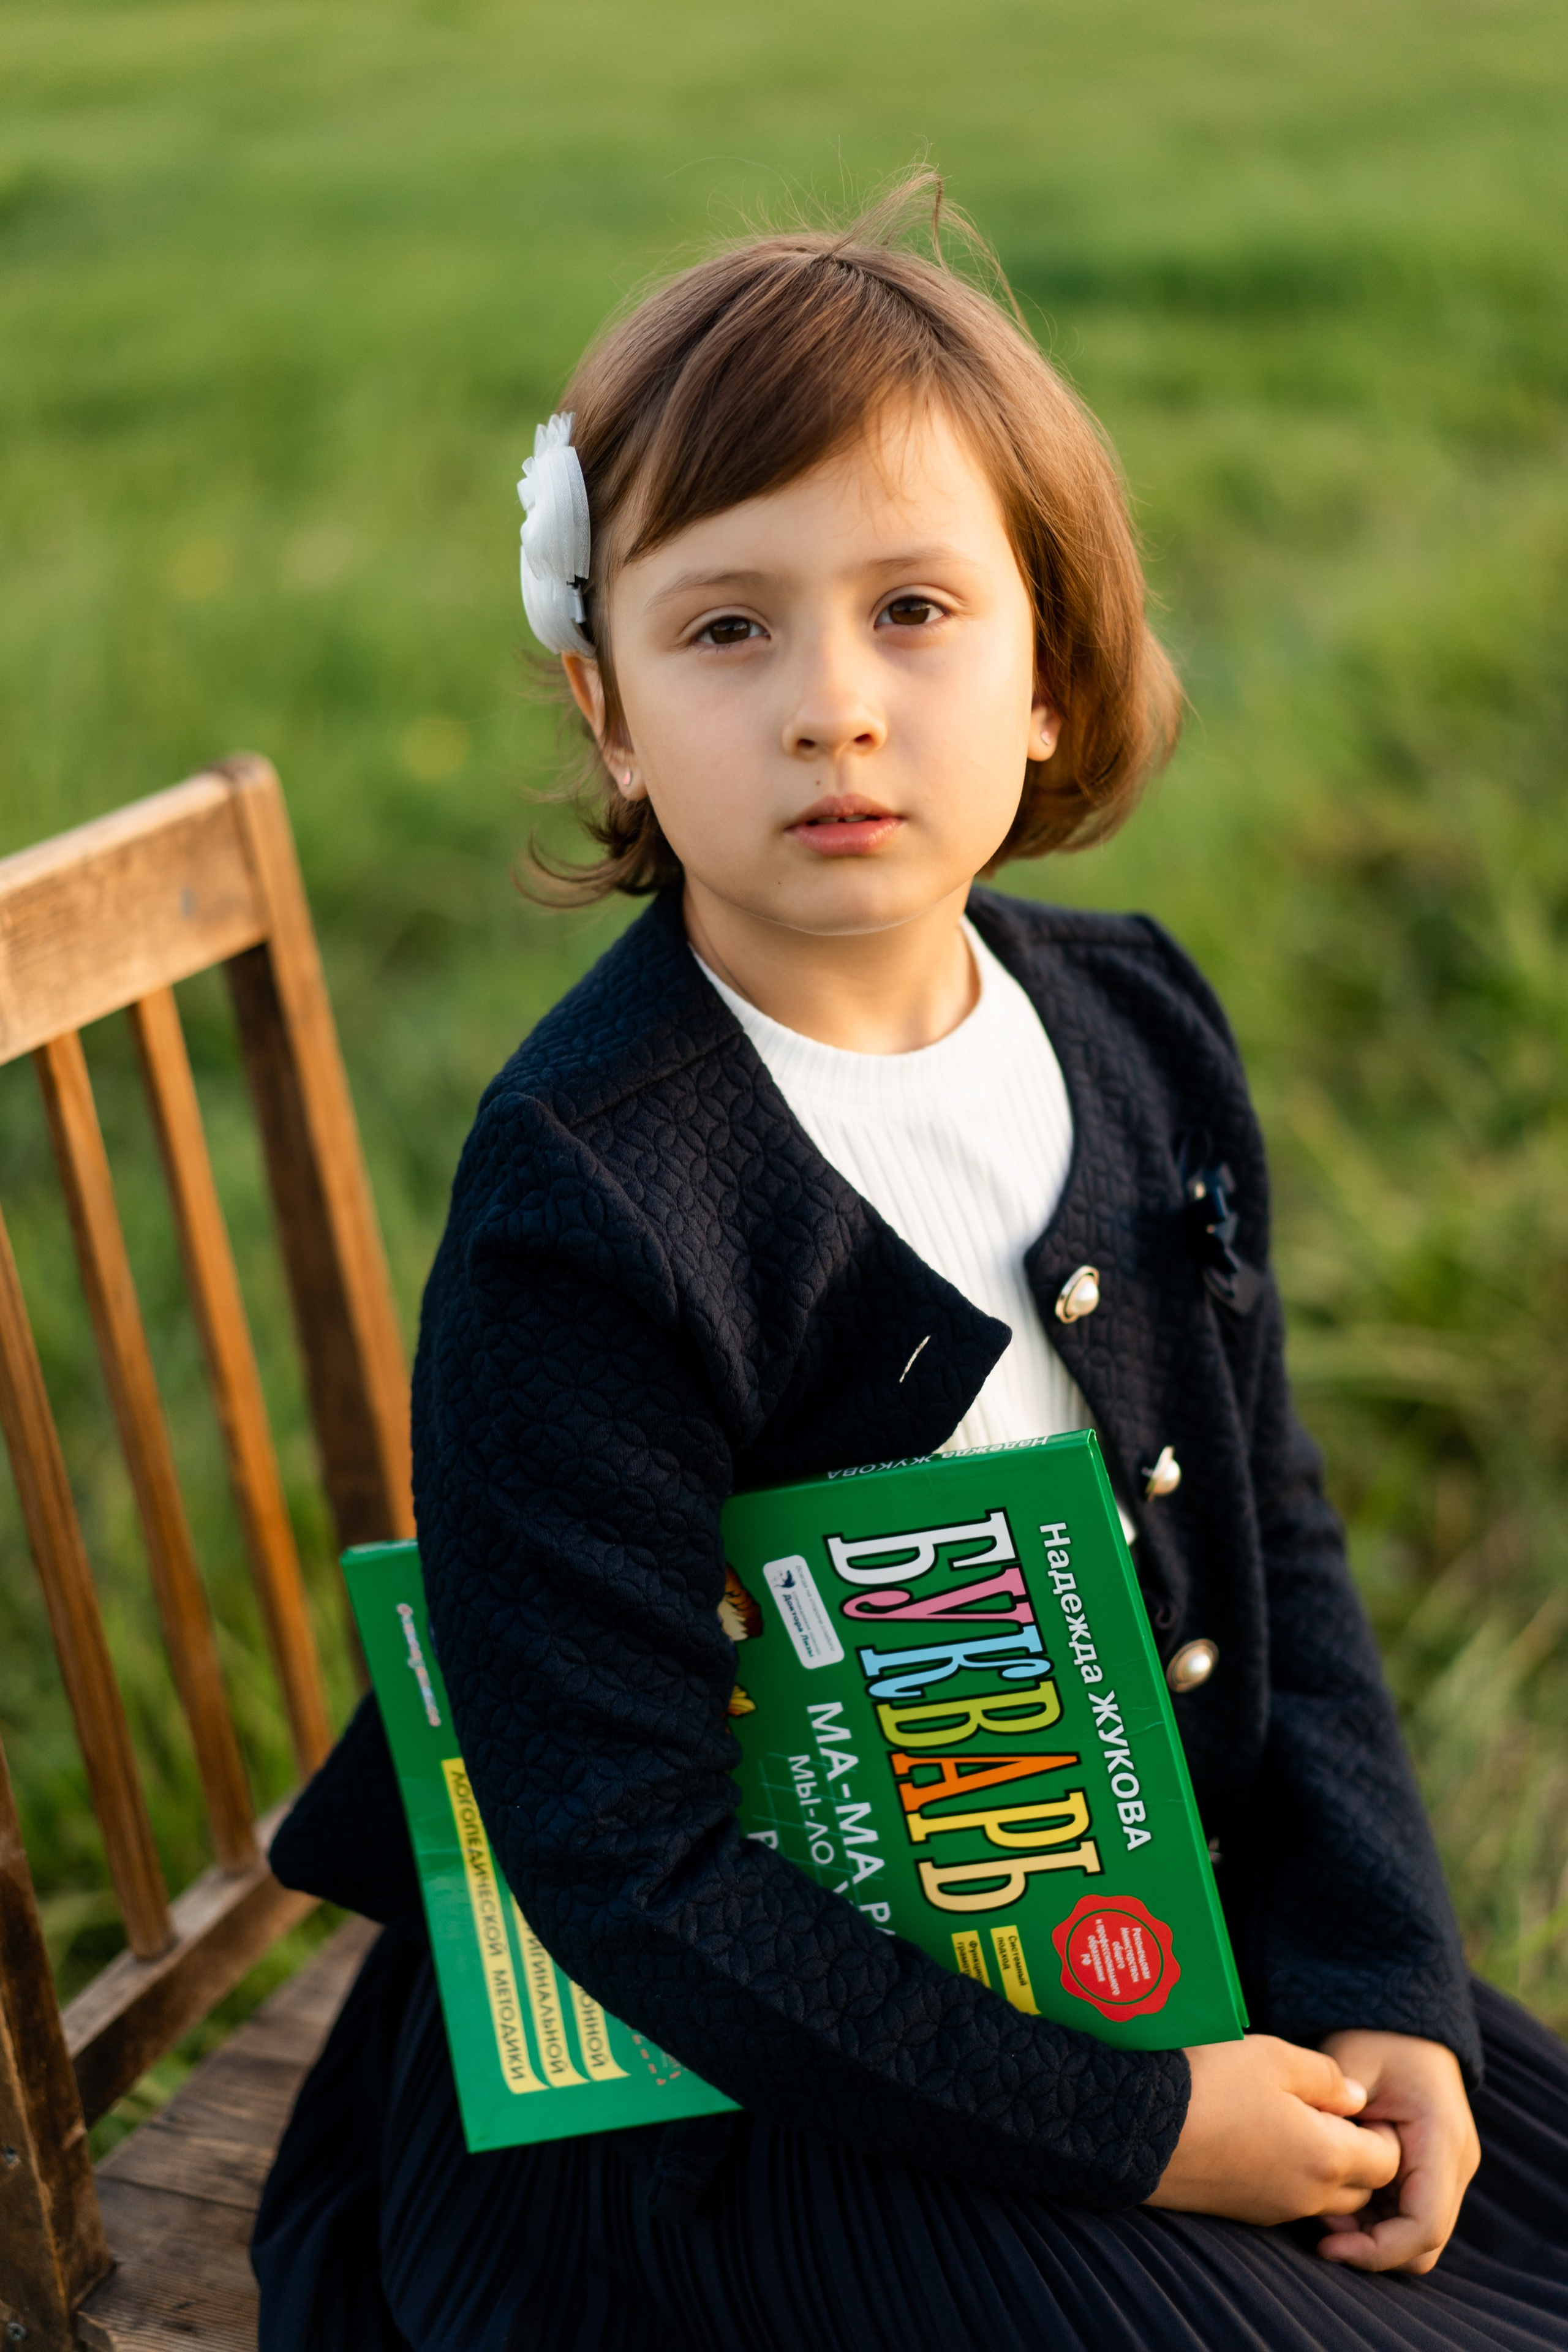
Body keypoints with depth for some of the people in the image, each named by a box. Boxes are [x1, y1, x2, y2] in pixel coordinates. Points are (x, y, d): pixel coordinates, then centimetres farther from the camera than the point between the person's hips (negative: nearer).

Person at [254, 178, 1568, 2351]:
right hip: (716, 2079, -6)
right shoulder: (582, 1212, -25)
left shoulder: (1136, 1028, -3)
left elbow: (1275, 1540, 6)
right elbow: (620, 1858, -22)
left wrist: (1380, 1982, -4)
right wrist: (1125, 2126, -19)